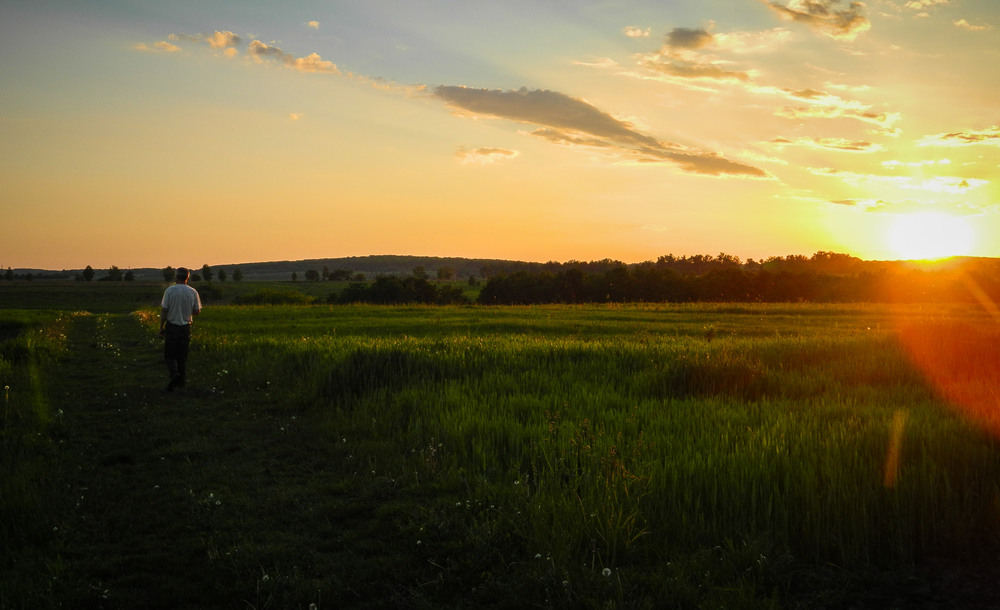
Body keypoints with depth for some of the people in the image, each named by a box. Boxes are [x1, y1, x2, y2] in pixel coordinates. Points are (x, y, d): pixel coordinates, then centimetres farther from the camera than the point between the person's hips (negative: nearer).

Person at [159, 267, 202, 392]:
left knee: (169, 355, 5)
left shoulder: (169, 291, -9)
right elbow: (197, 311, 1)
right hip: (186, 327, 3)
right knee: (182, 356, 12)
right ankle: (180, 382, 15)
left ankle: (174, 374, -19)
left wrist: (161, 328, -1)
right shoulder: (193, 292, -3)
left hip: (171, 326, -2)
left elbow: (164, 311, -9)